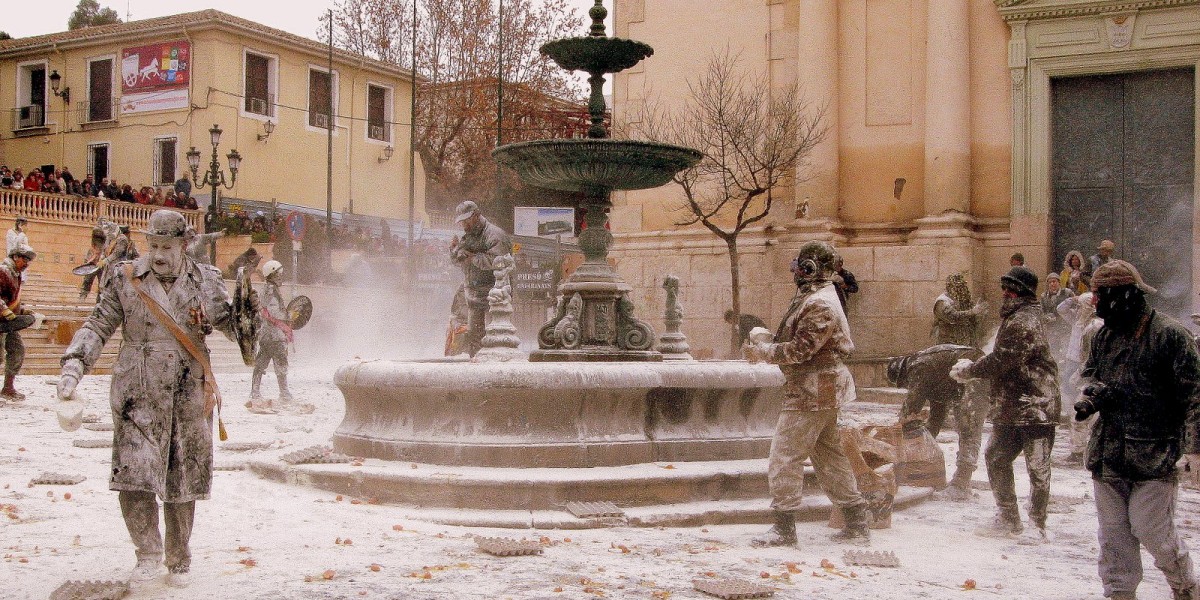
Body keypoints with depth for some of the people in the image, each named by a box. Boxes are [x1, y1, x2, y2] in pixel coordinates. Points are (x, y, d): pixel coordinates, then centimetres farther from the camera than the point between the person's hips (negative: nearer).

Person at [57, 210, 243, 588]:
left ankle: (179, 563, 24)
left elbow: (232, 324, 5)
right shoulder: (125, 279, 2)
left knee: (182, 484, 8)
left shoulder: (204, 281, 4)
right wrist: (74, 364, -12)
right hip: (137, 395, -1)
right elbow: (98, 326, 2)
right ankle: (148, 557, 3)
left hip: (189, 394, 1)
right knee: (133, 476, -14)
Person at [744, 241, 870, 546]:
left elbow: (799, 350, -22)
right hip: (824, 391, 11)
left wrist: (761, 351, -13)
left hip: (811, 392, -11)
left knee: (784, 458, -7)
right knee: (830, 458, 15)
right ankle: (857, 524, 20)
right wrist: (765, 343, 5)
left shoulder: (820, 304, -19)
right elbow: (799, 342, 19)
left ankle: (784, 528, -2)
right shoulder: (812, 298, 16)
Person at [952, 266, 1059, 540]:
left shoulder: (1023, 322, -17)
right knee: (995, 457, 14)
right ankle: (1008, 518, 23)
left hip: (1035, 407, -11)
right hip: (1011, 408, 11)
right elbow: (1004, 361, 19)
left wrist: (968, 370, -8)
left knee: (1037, 468, -2)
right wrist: (972, 368, 7)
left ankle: (1038, 525, 6)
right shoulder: (1015, 319, 16)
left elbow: (1001, 360, -21)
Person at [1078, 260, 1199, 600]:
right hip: (1108, 450, 6)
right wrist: (1091, 395, 0)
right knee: (1113, 530, 9)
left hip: (1154, 453, -6)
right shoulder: (1105, 335, 10)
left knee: (1150, 528, -5)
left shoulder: (1169, 335, -10)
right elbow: (1091, 373, 24)